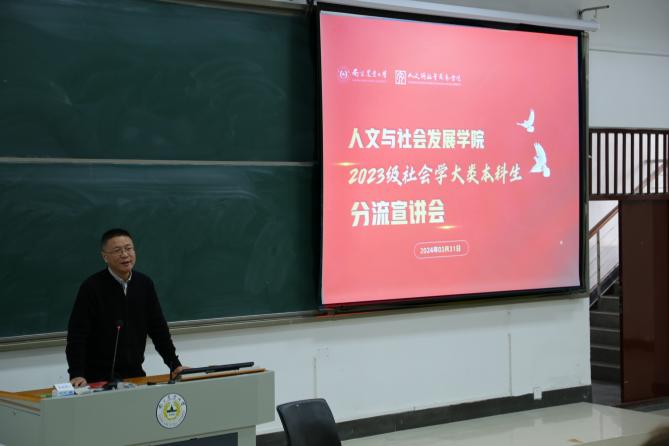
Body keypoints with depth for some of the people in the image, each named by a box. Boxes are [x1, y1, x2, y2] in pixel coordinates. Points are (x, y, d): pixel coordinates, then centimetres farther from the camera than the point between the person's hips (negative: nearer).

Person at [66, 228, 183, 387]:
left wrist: (175, 365, 3)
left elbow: (158, 328, 8)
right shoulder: (92, 287, -10)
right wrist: (76, 375, -24)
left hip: (135, 374, 4)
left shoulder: (145, 284, 3)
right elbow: (77, 335, -14)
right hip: (98, 377, -4)